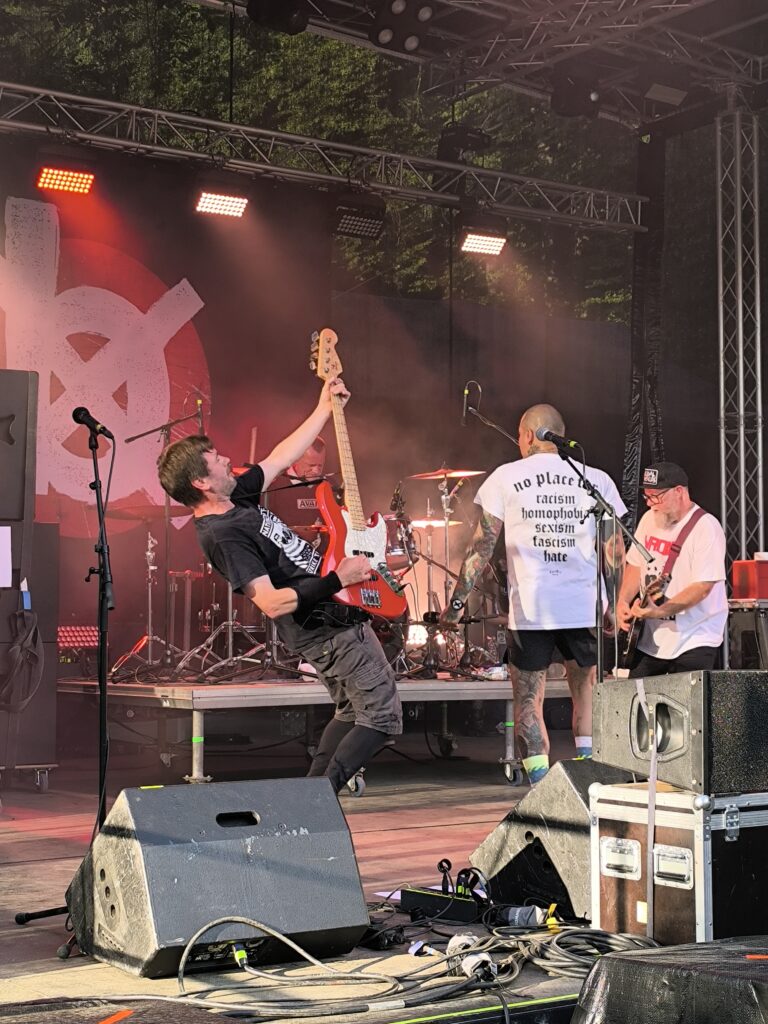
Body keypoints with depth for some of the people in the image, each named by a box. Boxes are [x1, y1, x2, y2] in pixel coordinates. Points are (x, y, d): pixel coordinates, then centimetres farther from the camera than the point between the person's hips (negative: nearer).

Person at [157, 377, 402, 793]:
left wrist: (324, 408, 13)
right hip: (327, 627, -10)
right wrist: (338, 580, -28)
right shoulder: (222, 536, -25)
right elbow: (272, 603, -30)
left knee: (351, 712, 21)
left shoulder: (235, 499, 3)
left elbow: (281, 457, 14)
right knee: (383, 714, -5)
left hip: (332, 615, 10)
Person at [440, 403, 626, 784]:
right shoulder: (596, 480, 6)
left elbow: (482, 546, -1)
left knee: (529, 701, 8)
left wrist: (457, 600, 3)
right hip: (584, 606, 2)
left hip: (530, 609, -2)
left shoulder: (506, 477, 2)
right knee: (586, 689, 19)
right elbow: (614, 550, 5)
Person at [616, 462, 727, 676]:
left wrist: (659, 612, -31)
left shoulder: (706, 527, -17)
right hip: (649, 639, 7)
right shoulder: (649, 519, 7)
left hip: (693, 641, -7)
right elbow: (635, 566, 16)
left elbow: (703, 586, -23)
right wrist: (623, 603, -1)